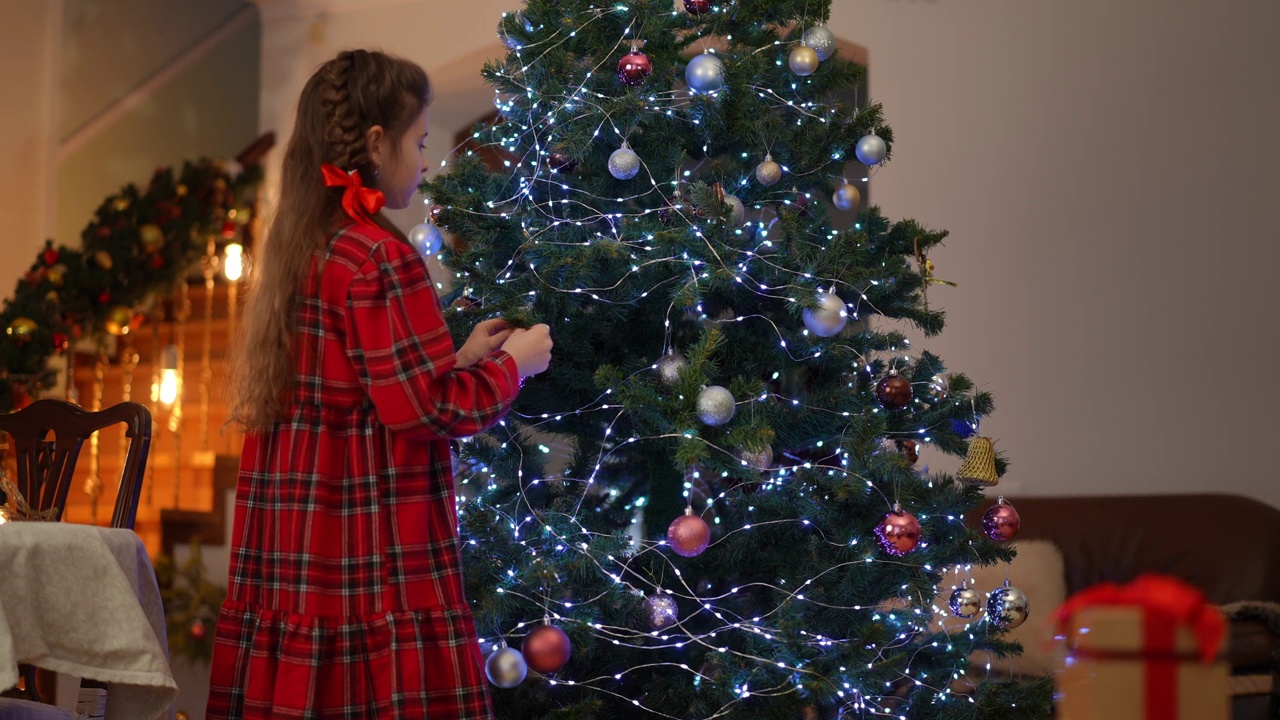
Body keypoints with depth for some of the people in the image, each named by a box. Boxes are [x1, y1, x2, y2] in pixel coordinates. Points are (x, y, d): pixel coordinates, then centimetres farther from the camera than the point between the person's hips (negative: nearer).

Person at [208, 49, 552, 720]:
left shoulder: (300, 251, 13)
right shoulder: (379, 256, -13)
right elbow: (430, 410, -14)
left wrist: (459, 357, 18)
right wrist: (513, 364, 1)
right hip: (372, 554, -8)